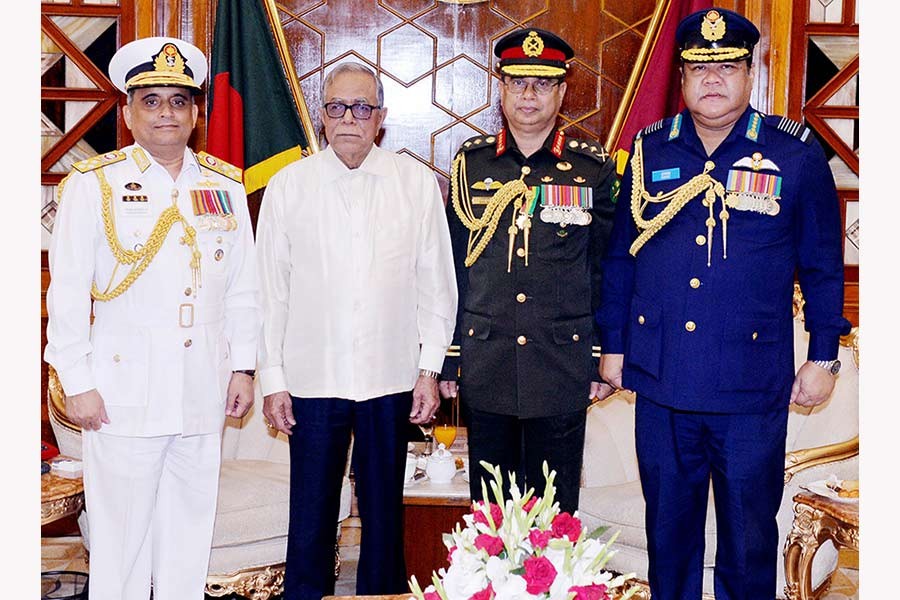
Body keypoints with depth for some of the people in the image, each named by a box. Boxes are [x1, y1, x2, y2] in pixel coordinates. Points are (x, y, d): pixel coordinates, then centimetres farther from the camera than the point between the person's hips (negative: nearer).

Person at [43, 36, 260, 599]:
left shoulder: (225, 185, 9)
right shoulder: (92, 185, -1)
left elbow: (244, 287, 11)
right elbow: (68, 292, -3)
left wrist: (243, 367, 8)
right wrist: (76, 383, -6)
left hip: (205, 390, 3)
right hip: (124, 389, -3)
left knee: (191, 524, 12)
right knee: (121, 530, 3)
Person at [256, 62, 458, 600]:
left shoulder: (418, 183, 1)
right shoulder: (288, 186, 2)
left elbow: (436, 283, 4)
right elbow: (271, 289, 3)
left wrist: (430, 368, 1)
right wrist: (273, 379, 1)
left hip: (390, 379, 0)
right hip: (313, 378, 0)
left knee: (385, 516, 12)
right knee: (311, 517, 6)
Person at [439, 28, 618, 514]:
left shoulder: (594, 168, 1)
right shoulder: (471, 163, 4)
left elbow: (606, 271, 4)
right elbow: (452, 268, 5)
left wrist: (603, 362, 2)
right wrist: (447, 359, 3)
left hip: (562, 372, -1)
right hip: (485, 371, 1)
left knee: (555, 510, 9)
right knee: (488, 510, 12)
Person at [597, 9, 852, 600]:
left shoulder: (796, 153, -2)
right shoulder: (650, 151, 4)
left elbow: (823, 264, 4)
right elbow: (621, 257, 10)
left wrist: (823, 357, 4)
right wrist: (613, 345, 9)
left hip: (753, 389, -2)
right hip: (659, 380, 2)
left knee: (749, 533, 10)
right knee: (667, 526, 15)